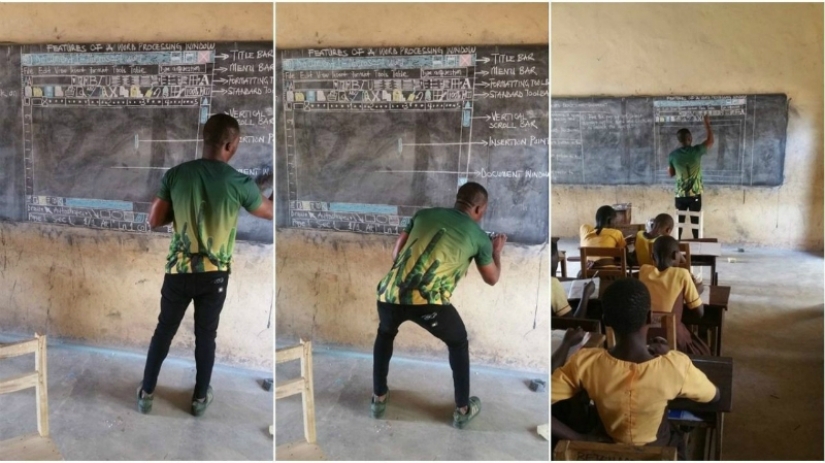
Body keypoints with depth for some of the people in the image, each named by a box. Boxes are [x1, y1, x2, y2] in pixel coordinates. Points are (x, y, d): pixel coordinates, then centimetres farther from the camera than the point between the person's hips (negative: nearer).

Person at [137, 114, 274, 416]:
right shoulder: (240, 183, -13)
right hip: (215, 274, -1)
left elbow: (154, 221, -3)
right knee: (206, 335, 15)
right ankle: (200, 398, 28)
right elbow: (271, 213, 3)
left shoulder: (175, 174, -8)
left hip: (179, 271, 1)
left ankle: (146, 394, 28)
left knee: (164, 330, 18)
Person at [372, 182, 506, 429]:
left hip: (391, 293, 3)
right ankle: (463, 410, 35)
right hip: (429, 302, -3)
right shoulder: (479, 236, 17)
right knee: (458, 342, 28)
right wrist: (496, 251, 50)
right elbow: (492, 279, 32)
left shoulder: (424, 214, 23)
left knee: (385, 333, 37)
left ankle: (378, 398, 41)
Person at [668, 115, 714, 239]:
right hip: (695, 195, -2)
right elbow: (710, 140, 8)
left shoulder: (673, 155, -4)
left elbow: (670, 174, 7)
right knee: (695, 222, 6)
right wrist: (707, 124, 18)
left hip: (680, 195, 2)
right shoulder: (697, 151, -9)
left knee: (679, 222, 9)